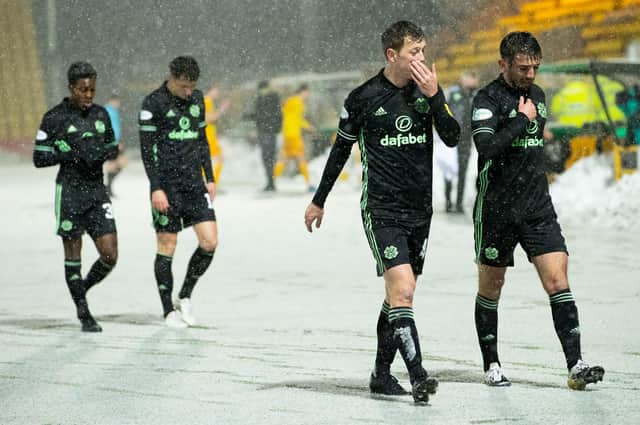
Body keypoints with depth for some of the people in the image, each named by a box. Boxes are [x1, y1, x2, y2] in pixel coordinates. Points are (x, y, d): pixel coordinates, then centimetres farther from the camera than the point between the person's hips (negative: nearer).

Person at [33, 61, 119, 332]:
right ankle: (84, 314, 14)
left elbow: (112, 147, 19)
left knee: (110, 256, -2)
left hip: (97, 191, 4)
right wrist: (72, 153, -18)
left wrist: (103, 153, -5)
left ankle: (82, 289, 25)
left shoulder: (100, 114, 8)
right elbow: (39, 158, -6)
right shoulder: (55, 118, -6)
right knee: (73, 255, 3)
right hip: (70, 191, -4)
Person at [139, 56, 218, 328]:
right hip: (167, 186, -5)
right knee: (167, 246, -1)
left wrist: (209, 178, 15)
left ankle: (185, 296, 14)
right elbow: (147, 148, -9)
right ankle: (169, 311, 8)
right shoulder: (154, 103, -7)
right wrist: (156, 188, -14)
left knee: (210, 242, -4)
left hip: (194, 183, 5)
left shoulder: (197, 99, 11)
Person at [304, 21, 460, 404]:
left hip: (419, 210, 5)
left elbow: (452, 138, -5)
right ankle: (418, 378, -24)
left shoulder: (426, 90, 4)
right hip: (382, 210, -5)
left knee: (399, 296, 11)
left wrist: (434, 96, -18)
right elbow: (341, 149, 6)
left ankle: (382, 374, 23)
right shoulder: (364, 97, -6)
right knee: (401, 291, -18)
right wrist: (319, 200, 14)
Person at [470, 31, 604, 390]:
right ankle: (491, 364, 22)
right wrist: (522, 120, -19)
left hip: (538, 209, 5)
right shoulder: (488, 99, -10)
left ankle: (576, 366, -14)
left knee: (558, 282, -8)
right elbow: (486, 147, -26)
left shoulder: (537, 95, 12)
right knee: (491, 288, 8)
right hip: (497, 210, -5)